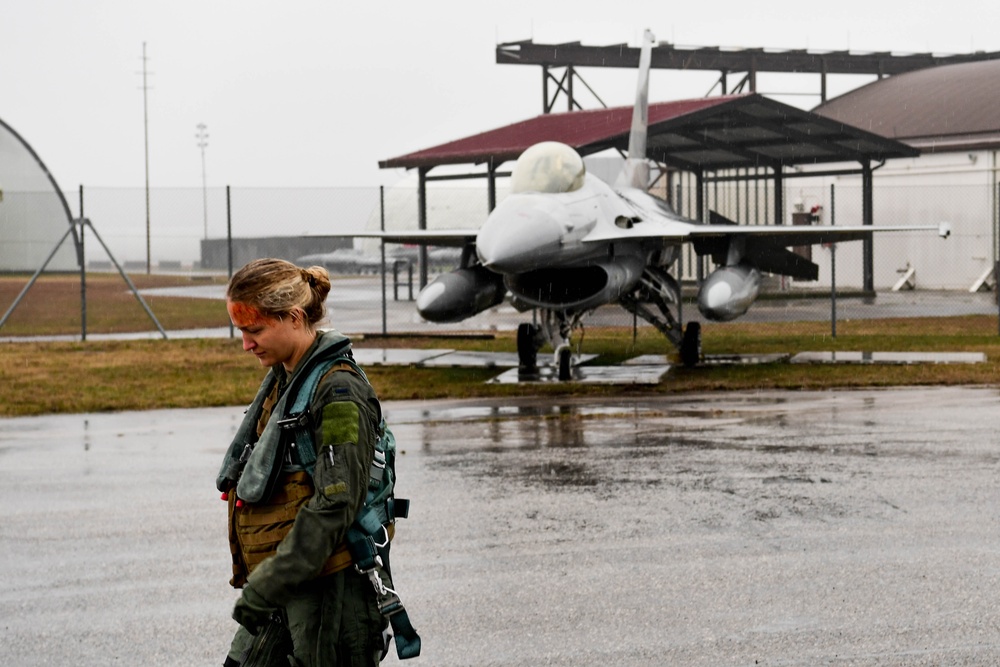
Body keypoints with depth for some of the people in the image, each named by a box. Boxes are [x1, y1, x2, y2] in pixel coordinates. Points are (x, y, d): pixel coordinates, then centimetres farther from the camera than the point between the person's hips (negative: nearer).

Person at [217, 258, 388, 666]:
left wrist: (266, 586, -21)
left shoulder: (339, 393, -15)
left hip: (326, 590, -9)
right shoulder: (280, 381, 13)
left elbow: (334, 506, -21)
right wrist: (256, 581, 18)